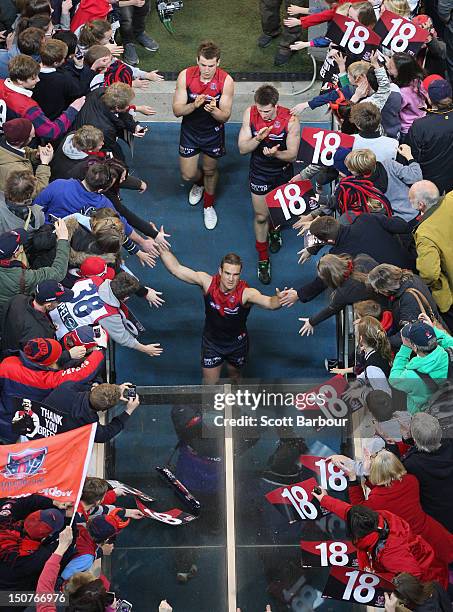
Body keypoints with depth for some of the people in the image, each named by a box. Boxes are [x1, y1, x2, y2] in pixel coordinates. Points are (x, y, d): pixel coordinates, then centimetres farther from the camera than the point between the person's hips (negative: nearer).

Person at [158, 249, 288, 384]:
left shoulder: (246, 293, -33)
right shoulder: (207, 282, -25)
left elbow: (269, 303, -51)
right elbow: (176, 268, -22)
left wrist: (278, 299, -73)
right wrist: (162, 249, -32)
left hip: (237, 343, -1)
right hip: (212, 342, 1)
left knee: (235, 377, 26)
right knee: (210, 385, 10)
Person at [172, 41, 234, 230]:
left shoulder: (226, 81, -22)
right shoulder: (185, 76, -20)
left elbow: (225, 116, -18)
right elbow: (177, 110, -17)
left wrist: (214, 110, -41)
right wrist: (194, 105, -37)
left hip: (213, 131, -1)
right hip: (190, 130, 1)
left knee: (210, 171, 17)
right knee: (188, 175, 9)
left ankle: (209, 204, 45)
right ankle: (199, 182, 48)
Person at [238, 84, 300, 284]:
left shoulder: (290, 119, -26)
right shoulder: (250, 114, -20)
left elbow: (292, 155, -19)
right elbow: (242, 149, -15)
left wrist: (276, 153, -41)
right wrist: (259, 138, -35)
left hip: (282, 172, 0)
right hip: (259, 172, 0)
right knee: (261, 217, 6)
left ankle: (275, 230, 59)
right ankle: (263, 259, 23)